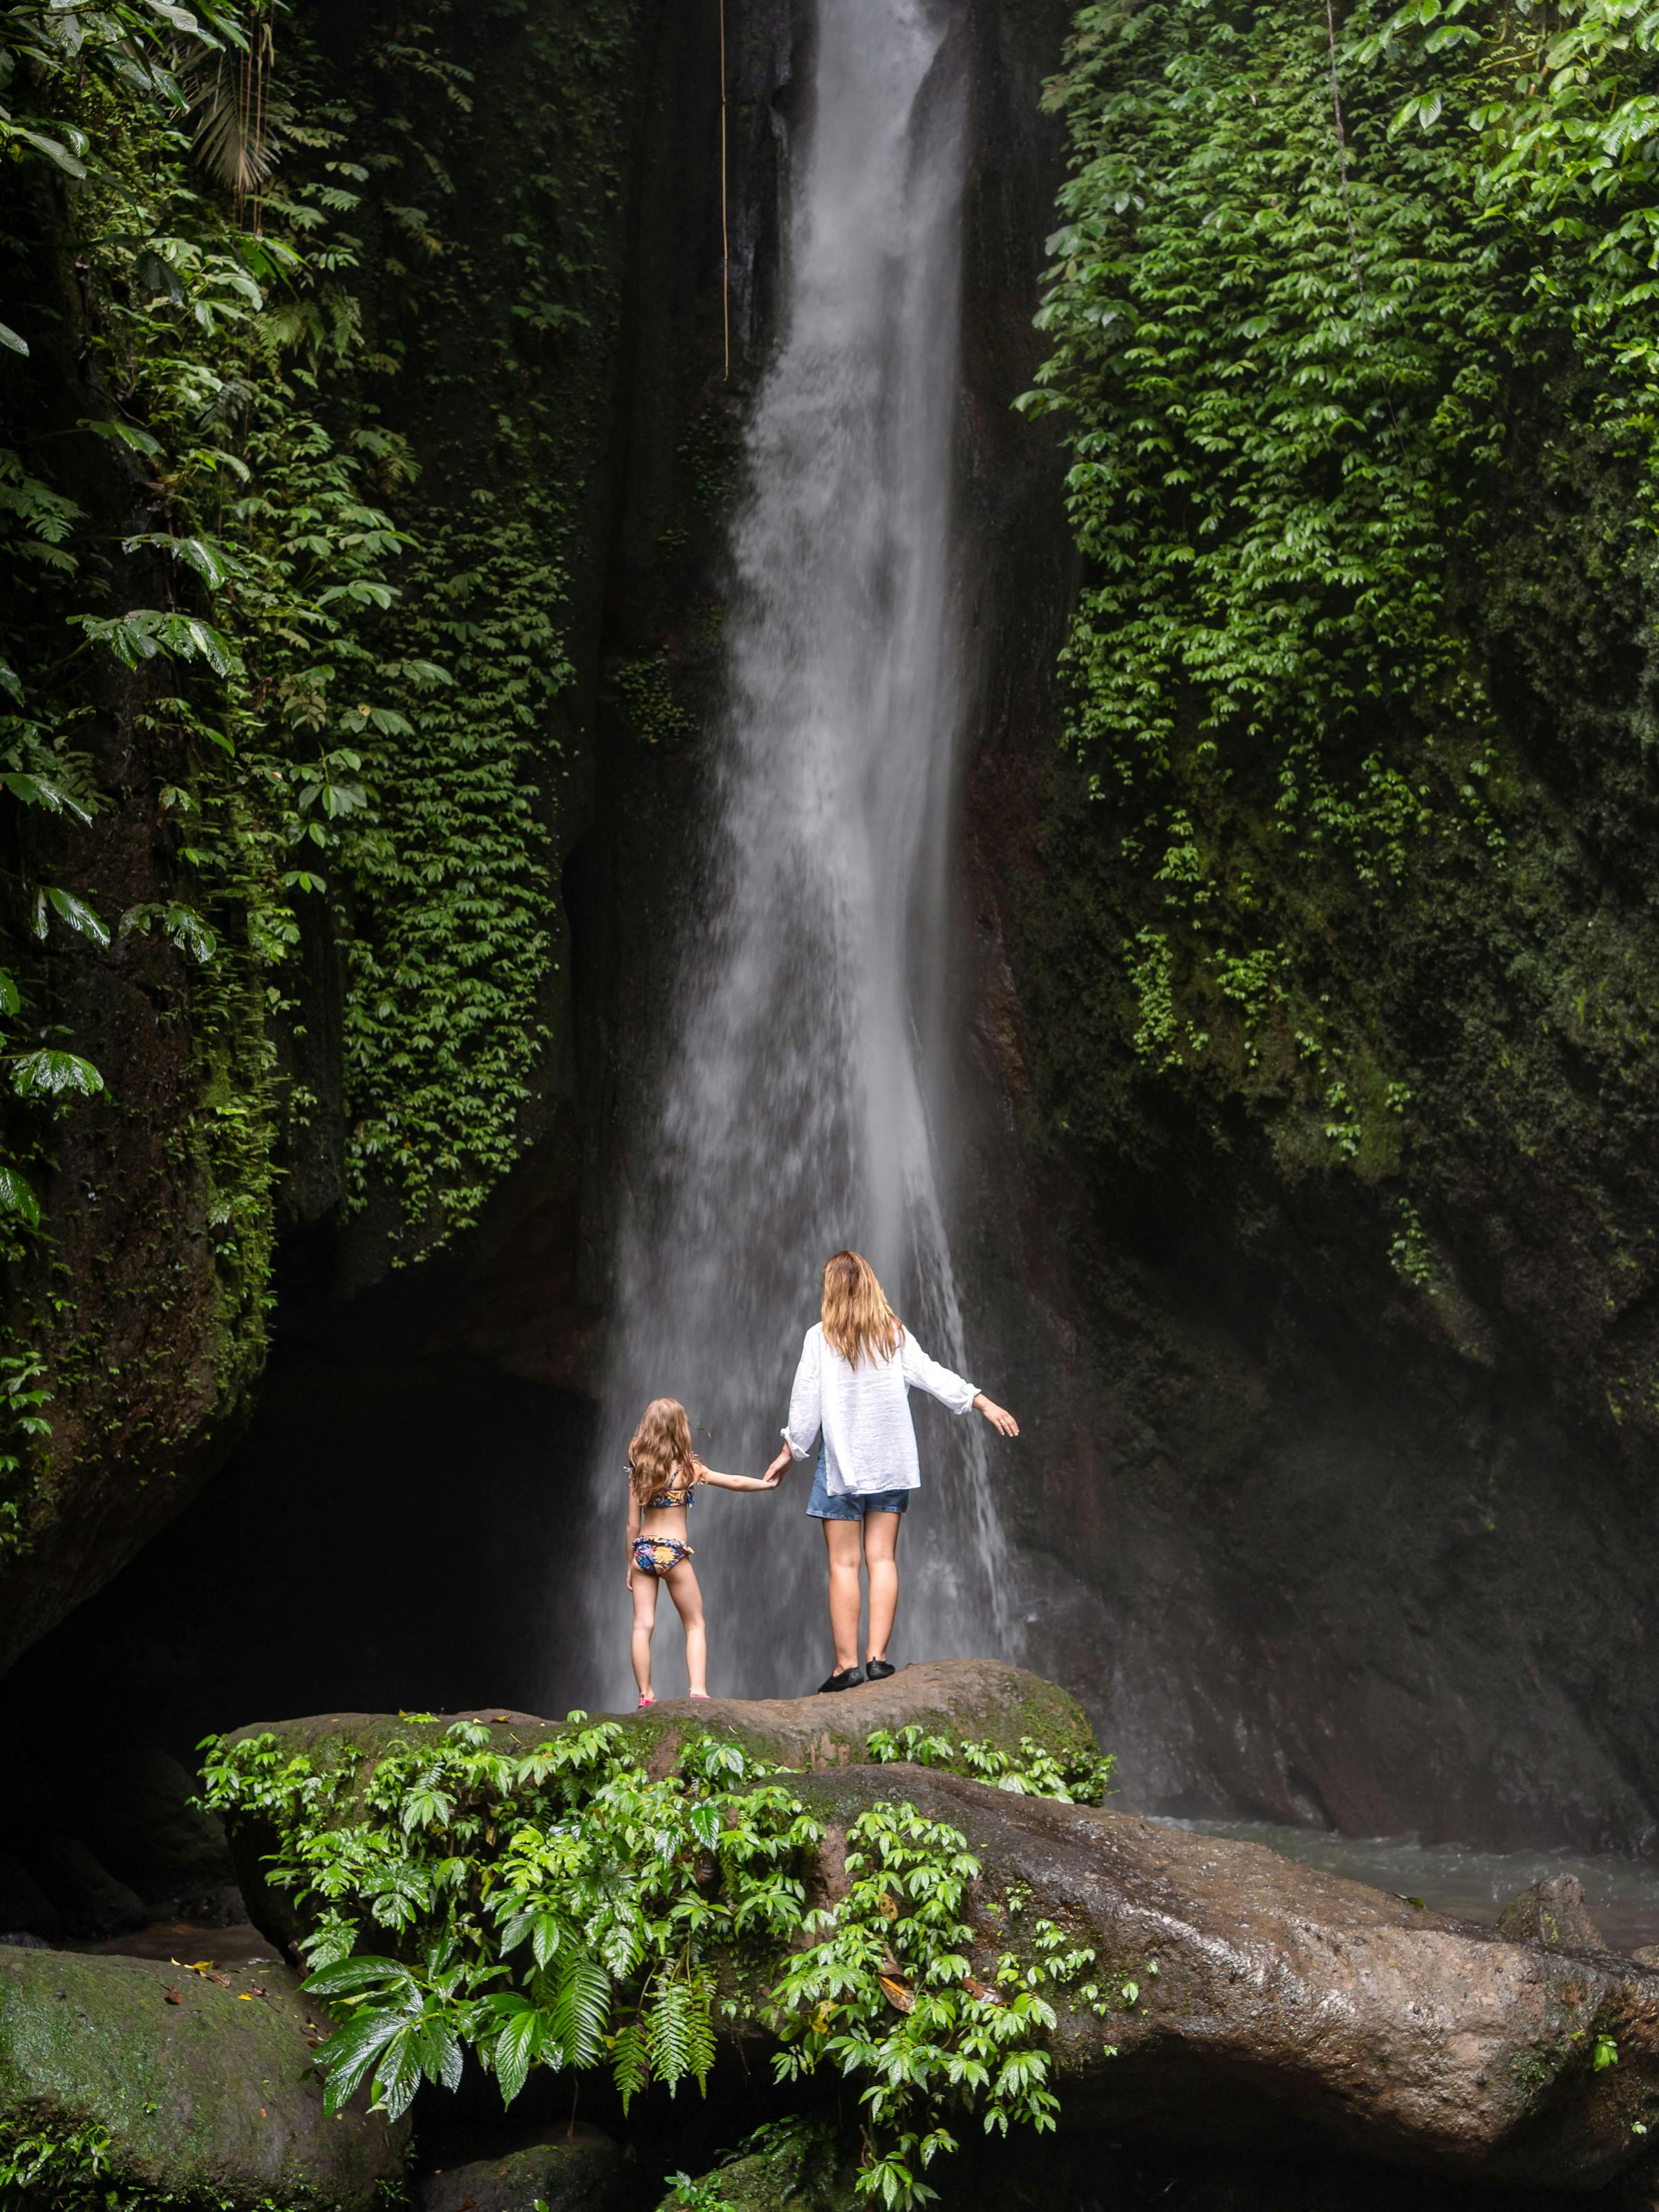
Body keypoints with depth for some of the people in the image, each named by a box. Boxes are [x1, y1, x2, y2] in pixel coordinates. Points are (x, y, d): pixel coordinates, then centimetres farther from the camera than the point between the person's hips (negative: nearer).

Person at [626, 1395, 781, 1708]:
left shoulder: (638, 1469, 3)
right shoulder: (687, 1468, -6)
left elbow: (633, 1524, 5)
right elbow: (735, 1482, 1)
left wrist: (630, 1564, 13)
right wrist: (767, 1483, 17)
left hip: (643, 1550, 3)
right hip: (673, 1552, -3)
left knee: (642, 1626, 4)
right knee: (695, 1625, 8)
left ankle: (645, 1696, 2)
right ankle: (698, 1690, -2)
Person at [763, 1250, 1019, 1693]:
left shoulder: (820, 1337, -5)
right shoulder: (894, 1335, 3)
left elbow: (805, 1400, -3)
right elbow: (933, 1375, 3)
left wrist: (790, 1450, 8)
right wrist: (985, 1405, 10)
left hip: (842, 1462, -3)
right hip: (890, 1461, 3)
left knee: (843, 1563, -1)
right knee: (882, 1558, 5)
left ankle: (846, 1664, -2)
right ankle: (877, 1657, 1)